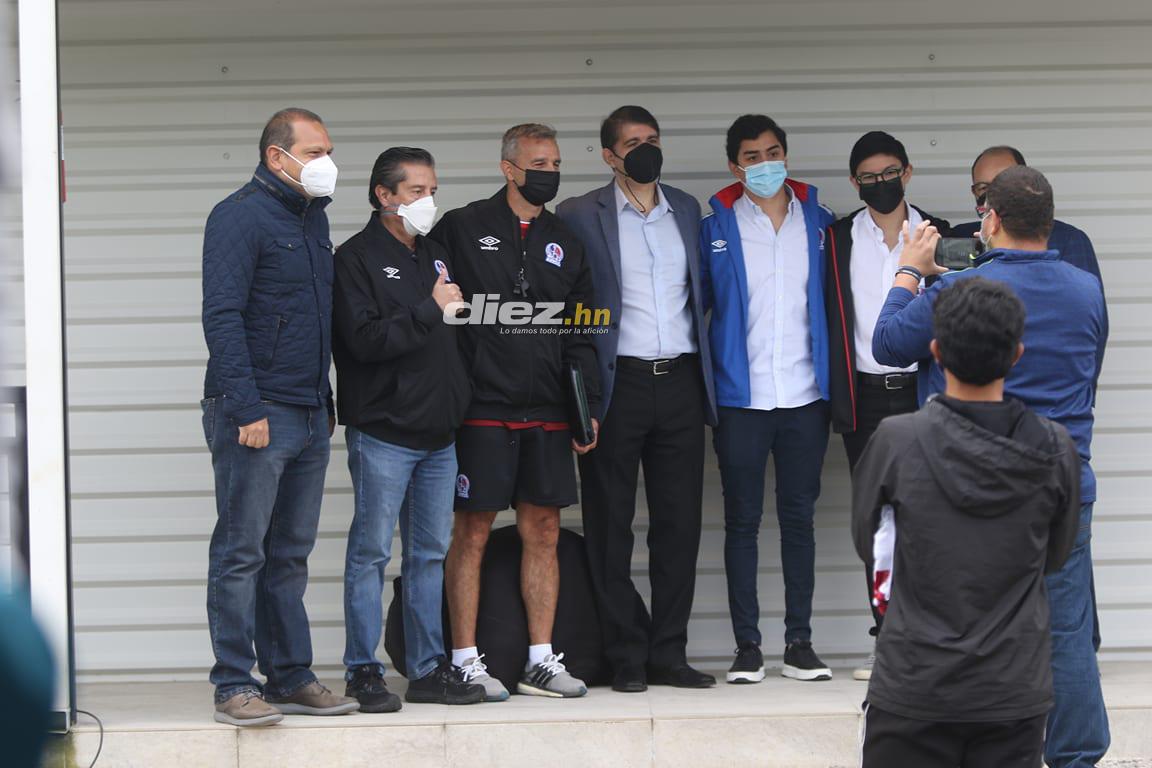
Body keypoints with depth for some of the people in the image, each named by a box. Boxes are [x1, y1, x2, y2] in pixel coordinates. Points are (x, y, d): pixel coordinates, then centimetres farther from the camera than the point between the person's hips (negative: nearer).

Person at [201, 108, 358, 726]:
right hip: (255, 415, -8)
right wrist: (246, 409, -20)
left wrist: (325, 400, 18)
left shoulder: (312, 217, 17)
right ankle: (235, 687, -3)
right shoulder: (241, 216, -9)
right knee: (241, 553, -5)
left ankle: (290, 679, 16)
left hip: (308, 415, 8)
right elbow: (222, 318, -16)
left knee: (289, 555, 11)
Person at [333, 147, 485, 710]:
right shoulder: (356, 259, -5)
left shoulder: (434, 256, 18)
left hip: (437, 432, 7)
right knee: (370, 552, -4)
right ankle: (363, 672, 0)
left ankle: (428, 668, 14)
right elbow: (365, 338, -17)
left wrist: (460, 406, 13)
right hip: (383, 432, -7)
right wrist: (429, 309, -17)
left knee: (430, 553, 9)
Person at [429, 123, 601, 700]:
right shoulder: (462, 229, 0)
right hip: (480, 408, -5)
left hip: (545, 413, 5)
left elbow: (579, 333, 16)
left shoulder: (563, 243, 15)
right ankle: (465, 662, 3)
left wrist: (588, 407, 7)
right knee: (471, 530, -2)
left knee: (543, 531, 5)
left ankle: (540, 661, 11)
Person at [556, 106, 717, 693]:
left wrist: (705, 369, 12)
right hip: (618, 384, -4)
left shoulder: (686, 209, 14)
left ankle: (669, 653, 10)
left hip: (680, 381, 4)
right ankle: (626, 657, 6)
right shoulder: (580, 216, -1)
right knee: (611, 524, 0)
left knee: (679, 521, 4)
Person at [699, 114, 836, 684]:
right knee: (743, 520, 1)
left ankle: (799, 641, 11)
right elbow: (694, 304, 5)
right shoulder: (716, 228, 2)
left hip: (804, 395, 2)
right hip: (741, 397, -2)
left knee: (799, 517, 5)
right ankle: (747, 647, 5)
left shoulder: (818, 221, 7)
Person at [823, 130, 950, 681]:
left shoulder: (937, 236, 6)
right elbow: (832, 322, 5)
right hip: (866, 396, 1)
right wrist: (838, 399, -2)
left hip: (924, 391, -1)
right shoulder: (838, 240, 6)